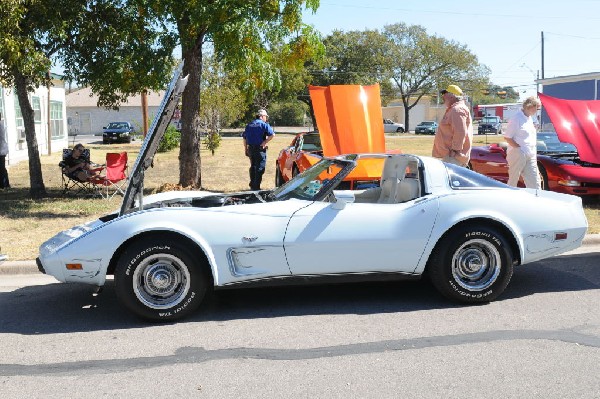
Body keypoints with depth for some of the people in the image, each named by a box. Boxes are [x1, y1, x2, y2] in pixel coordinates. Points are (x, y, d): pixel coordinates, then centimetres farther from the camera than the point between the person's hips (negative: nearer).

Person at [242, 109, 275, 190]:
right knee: (260, 168, -1)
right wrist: (265, 142, -12)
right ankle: (256, 186, -4)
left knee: (253, 167, 18)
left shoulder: (249, 125, 13)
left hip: (250, 149, 6)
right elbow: (272, 134, -19)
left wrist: (246, 149, 17)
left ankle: (252, 185, 25)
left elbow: (244, 138, 13)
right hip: (260, 149, -6)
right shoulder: (263, 125, -6)